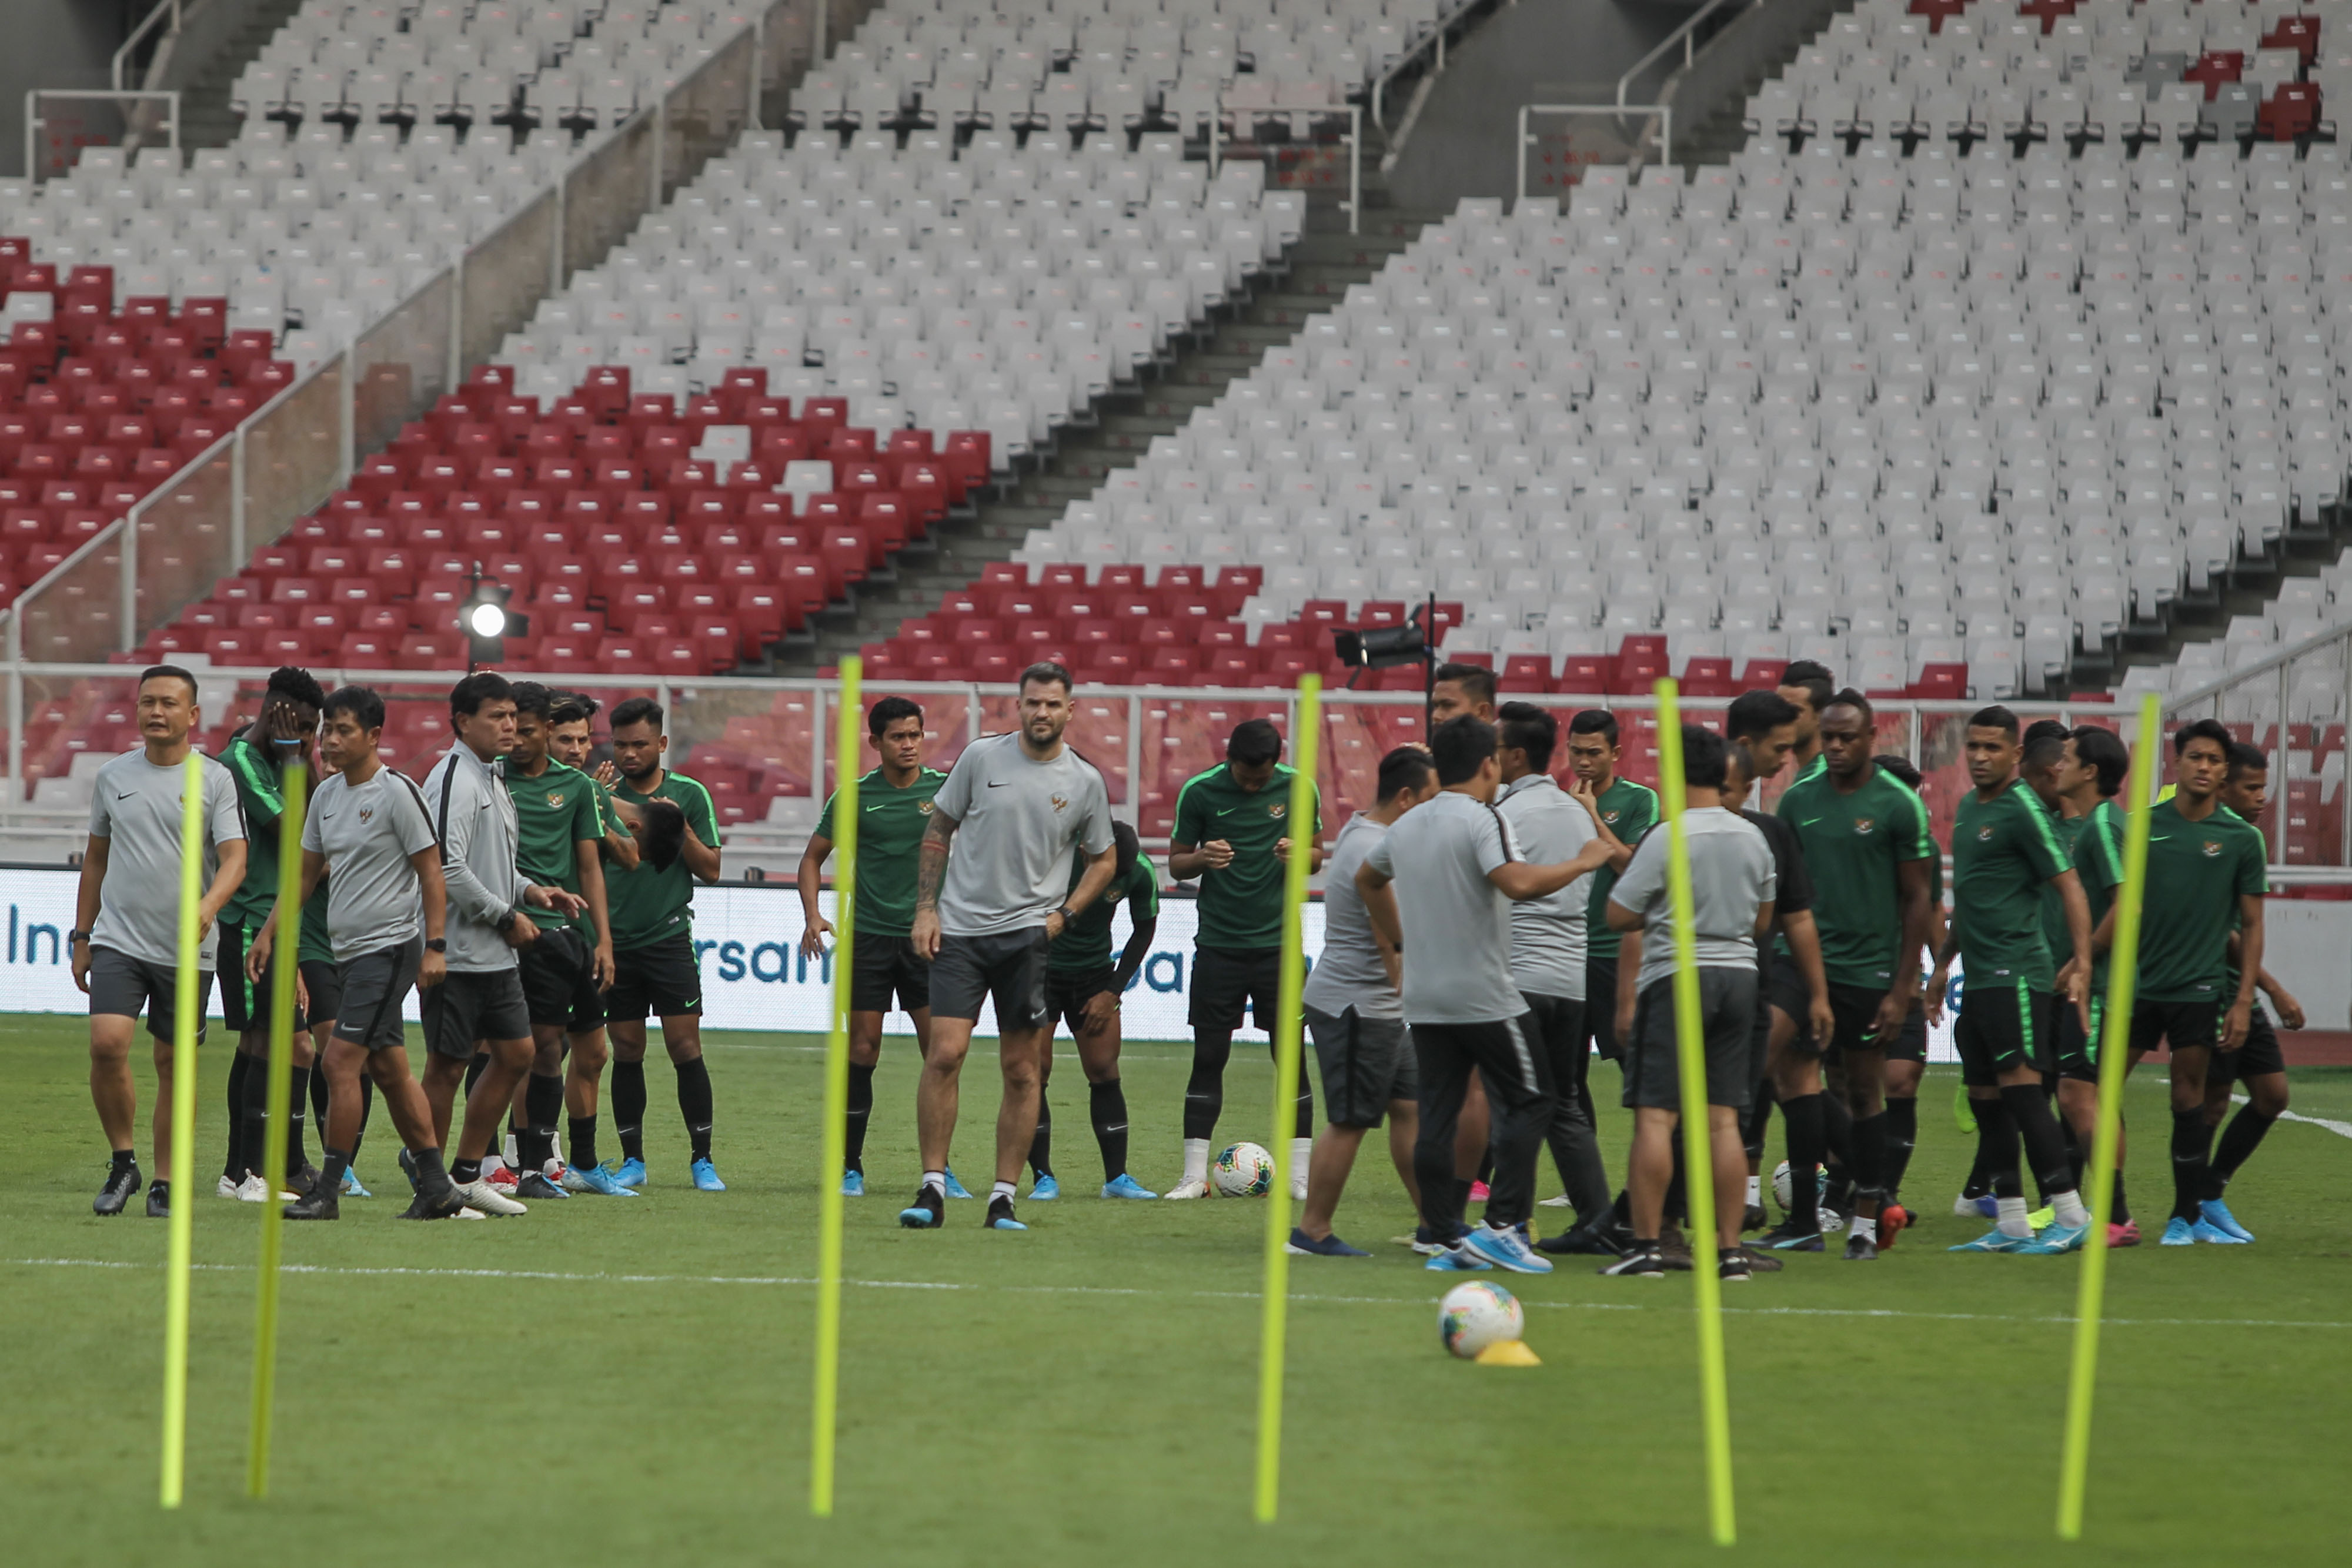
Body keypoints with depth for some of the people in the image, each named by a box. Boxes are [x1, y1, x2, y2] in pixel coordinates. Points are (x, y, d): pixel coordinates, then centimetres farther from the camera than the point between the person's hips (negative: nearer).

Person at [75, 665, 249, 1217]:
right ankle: (122, 1163, 1)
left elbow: (235, 859, -10)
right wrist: (81, 936, 15)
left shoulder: (216, 780, -1)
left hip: (187, 951, -1)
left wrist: (208, 907, -30)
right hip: (118, 939, 1)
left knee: (174, 1064, 5)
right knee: (107, 1044, -16)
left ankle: (164, 1183, 15)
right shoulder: (112, 777, 8)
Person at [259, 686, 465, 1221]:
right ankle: (438, 1190, 15)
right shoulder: (326, 794, 12)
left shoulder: (397, 792, -11)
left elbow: (431, 870, -11)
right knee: (389, 1071, 10)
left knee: (339, 1062, -13)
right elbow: (306, 873, 20)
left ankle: (327, 1192, -10)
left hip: (389, 949, -8)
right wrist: (268, 933, 13)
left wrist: (435, 946, -16)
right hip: (349, 952, 8)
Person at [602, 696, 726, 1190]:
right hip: (616, 941, 1)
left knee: (685, 1047, -5)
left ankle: (702, 1159, 1)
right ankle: (632, 1159, 11)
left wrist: (682, 829, -10)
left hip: (670, 939, -1)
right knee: (626, 1051, 4)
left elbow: (711, 870, 4)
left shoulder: (689, 795, 4)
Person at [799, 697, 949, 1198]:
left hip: (926, 935, 0)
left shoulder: (944, 789, 2)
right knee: (862, 1051, 0)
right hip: (868, 935, 0)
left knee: (938, 1051, -4)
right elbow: (813, 856, 10)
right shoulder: (856, 796, 2)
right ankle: (851, 1167, 8)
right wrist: (812, 916, -4)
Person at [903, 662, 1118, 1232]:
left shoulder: (1085, 782, 2)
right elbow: (938, 830, 9)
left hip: (1028, 934, 1)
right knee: (944, 1054, -11)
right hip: (960, 929, -1)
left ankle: (1004, 1199, 9)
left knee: (1021, 1071, 1)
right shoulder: (981, 757, 1)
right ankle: (932, 1190, -4)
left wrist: (1064, 914, 0)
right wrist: (926, 908, 1)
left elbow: (1105, 859, 14)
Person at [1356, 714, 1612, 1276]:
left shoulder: (1406, 826, 12)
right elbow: (1517, 883, -28)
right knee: (1528, 1103, 2)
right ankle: (1502, 1225, -7)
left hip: (1424, 999, 7)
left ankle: (1449, 1238, 5)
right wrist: (1583, 863, -17)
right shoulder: (1480, 819, -12)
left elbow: (1368, 879, 30)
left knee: (1436, 1117, 6)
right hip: (1485, 995, -7)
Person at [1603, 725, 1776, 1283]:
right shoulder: (1753, 838, 8)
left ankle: (1647, 1246, -6)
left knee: (1655, 1116, -3)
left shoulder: (1665, 838, -11)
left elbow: (1619, 916, -7)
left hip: (1676, 977, -6)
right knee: (1723, 1119, 6)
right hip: (1739, 975, 6)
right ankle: (1730, 1250, 4)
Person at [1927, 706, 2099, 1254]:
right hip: (1979, 977, 9)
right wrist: (1944, 964, 30)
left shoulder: (2022, 809, -10)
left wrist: (2082, 966, -21)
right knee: (1984, 1099, 8)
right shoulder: (1968, 807, 17)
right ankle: (2010, 1225, 12)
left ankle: (2071, 1216, -12)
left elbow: (2070, 886, -13)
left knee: (2020, 1086, -13)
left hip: (2016, 972, -9)